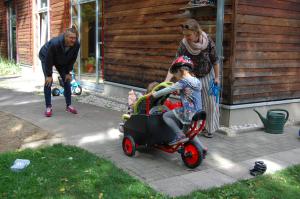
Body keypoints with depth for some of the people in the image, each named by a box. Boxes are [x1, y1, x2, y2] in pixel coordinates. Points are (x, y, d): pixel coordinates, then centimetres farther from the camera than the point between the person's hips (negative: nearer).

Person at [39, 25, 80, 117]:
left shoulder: (76, 45, -29)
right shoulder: (55, 43, -42)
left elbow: (72, 59, -12)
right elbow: (48, 60, -30)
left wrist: (68, 72, -9)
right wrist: (49, 75, -24)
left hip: (62, 61, 4)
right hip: (46, 57, -4)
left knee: (67, 80, -3)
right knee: (48, 81, -13)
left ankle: (68, 106, 6)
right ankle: (48, 107, -5)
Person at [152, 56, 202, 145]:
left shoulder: (183, 82, -10)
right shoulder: (197, 81, 12)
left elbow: (169, 89, -9)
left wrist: (155, 94, 2)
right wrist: (178, 91, 31)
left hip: (188, 112, -8)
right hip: (198, 113, 8)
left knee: (166, 116, 1)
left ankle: (179, 135, -7)